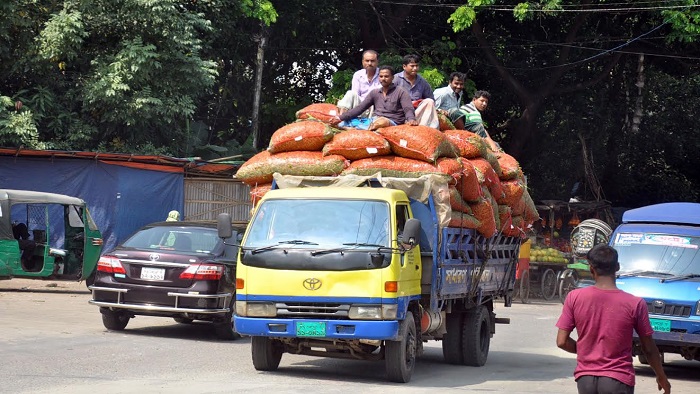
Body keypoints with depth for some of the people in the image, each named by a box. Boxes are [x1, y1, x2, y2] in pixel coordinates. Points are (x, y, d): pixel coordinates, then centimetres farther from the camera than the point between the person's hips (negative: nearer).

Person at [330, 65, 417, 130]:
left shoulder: (401, 93, 5)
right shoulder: (374, 93, 21)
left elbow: (408, 110, -8)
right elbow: (360, 108, 15)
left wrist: (411, 120, -34)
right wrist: (341, 118, 3)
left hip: (391, 122, -5)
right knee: (345, 122, -16)